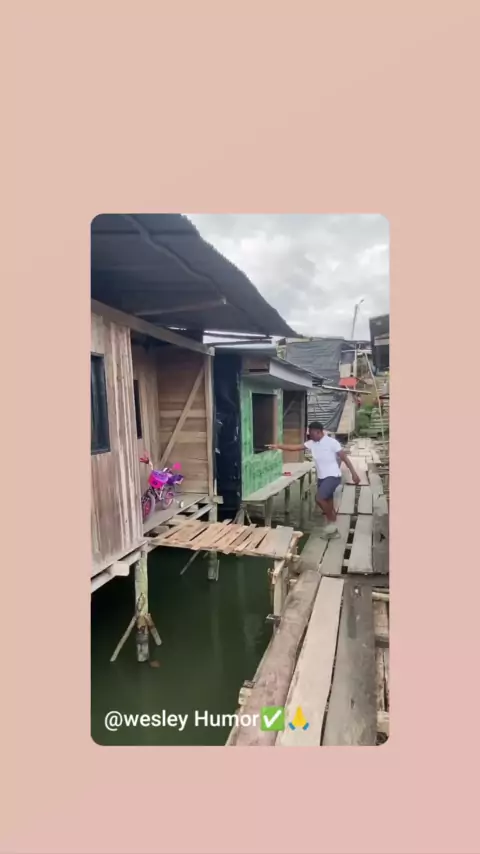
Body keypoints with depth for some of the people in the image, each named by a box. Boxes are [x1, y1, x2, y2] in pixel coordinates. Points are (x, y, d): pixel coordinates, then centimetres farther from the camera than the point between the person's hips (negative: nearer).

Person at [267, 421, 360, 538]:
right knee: (327, 503, 12)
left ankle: (332, 521, 0)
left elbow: (344, 457, -11)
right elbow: (295, 447, 4)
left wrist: (353, 473, -13)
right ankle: (333, 530, 25)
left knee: (319, 498, -20)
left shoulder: (331, 442, -13)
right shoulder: (311, 443, 4)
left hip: (333, 476, -7)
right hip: (321, 477, 7)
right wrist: (278, 446, -3)